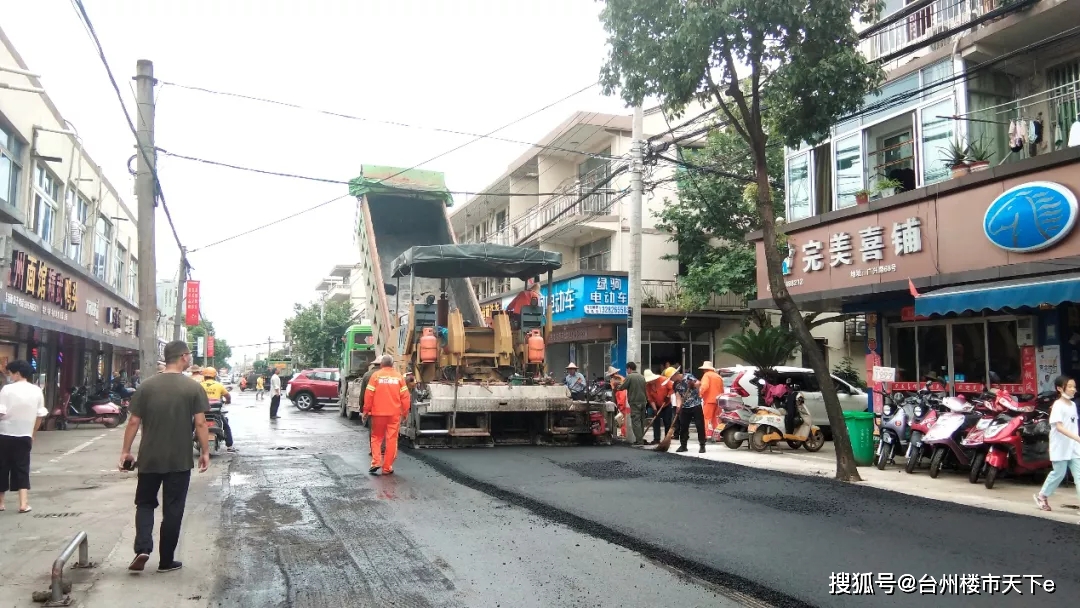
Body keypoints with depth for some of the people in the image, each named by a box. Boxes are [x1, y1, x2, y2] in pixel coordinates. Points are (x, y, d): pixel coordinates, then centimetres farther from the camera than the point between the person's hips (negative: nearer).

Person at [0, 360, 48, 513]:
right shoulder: (37, 391, 2)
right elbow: (40, 416, 6)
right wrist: (32, 433, 17)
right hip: (24, 436, 3)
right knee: (22, 469, 7)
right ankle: (23, 504, 0)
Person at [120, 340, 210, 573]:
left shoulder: (147, 386, 0)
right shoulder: (193, 388, -7)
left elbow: (134, 422, 0)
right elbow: (200, 424, -10)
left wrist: (125, 451, 8)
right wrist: (205, 452, -2)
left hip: (149, 458, 2)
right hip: (180, 460, -2)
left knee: (145, 503, 18)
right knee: (173, 509, 8)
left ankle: (143, 549, 0)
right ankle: (166, 561, 14)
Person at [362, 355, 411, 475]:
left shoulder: (376, 375, -1)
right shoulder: (399, 376, 4)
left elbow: (369, 394, -4)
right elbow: (405, 396, 3)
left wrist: (366, 410, 5)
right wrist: (405, 412, 11)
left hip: (378, 412, -1)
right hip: (394, 413, 1)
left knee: (376, 438, 13)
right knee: (391, 439, 5)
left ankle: (376, 462, -2)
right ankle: (387, 467, 6)